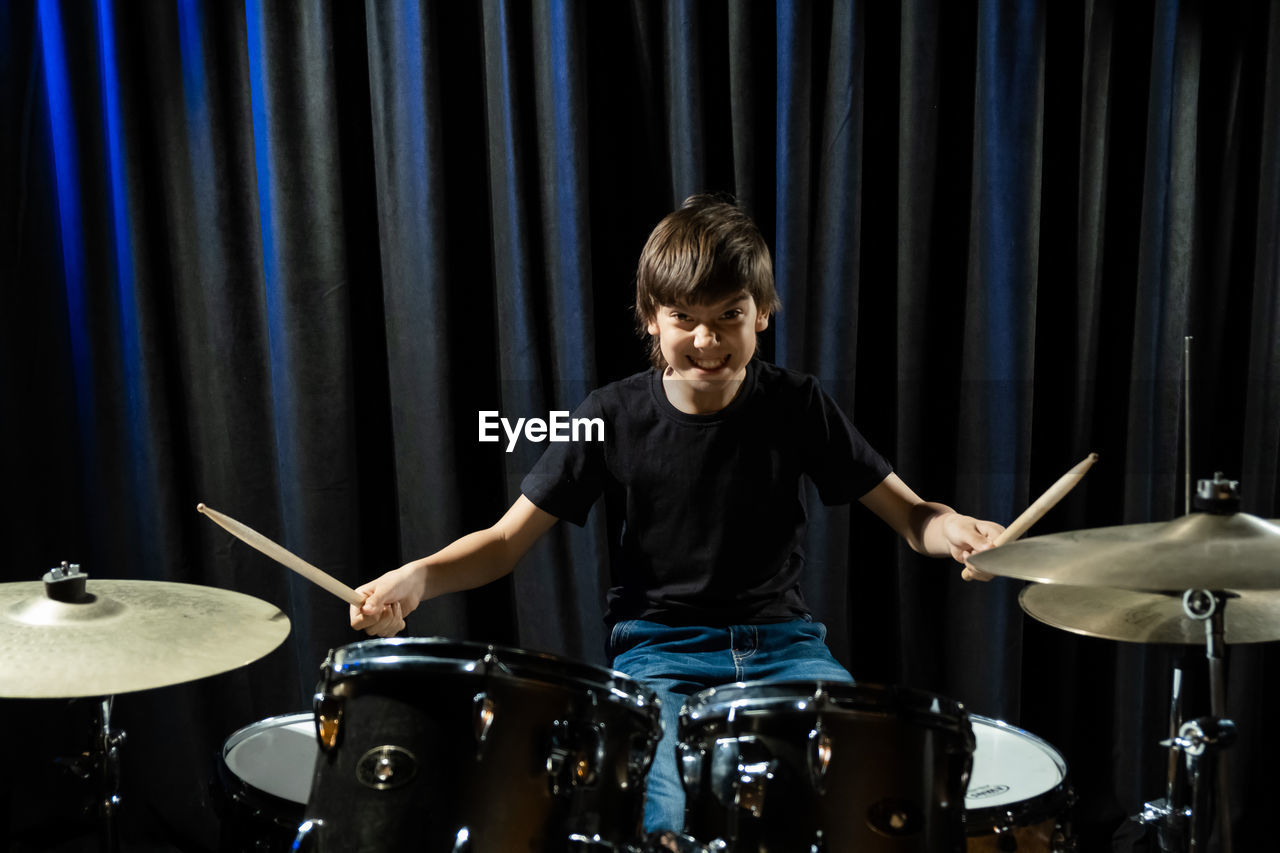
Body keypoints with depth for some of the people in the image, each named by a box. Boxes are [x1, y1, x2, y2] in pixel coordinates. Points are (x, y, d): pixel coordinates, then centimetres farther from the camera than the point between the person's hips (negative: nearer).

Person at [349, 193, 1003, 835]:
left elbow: (908, 514, 1)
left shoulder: (795, 407, -3)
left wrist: (954, 531, -24)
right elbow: (506, 540, -3)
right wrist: (418, 577, -23)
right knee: (660, 820, -28)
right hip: (659, 649, -1)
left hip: (780, 642, 2)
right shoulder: (614, 418, -5)